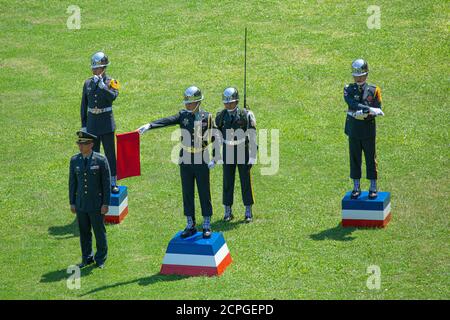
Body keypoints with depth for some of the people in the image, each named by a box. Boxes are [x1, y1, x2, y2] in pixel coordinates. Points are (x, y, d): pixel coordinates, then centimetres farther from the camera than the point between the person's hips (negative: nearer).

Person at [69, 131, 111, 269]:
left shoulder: (101, 160, -10)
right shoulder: (74, 160, 2)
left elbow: (107, 183, -8)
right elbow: (72, 182, 8)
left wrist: (106, 204, -11)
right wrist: (72, 203, 7)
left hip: (96, 205, -4)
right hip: (81, 204, 4)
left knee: (99, 231, 6)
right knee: (84, 232, 11)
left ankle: (100, 259, 20)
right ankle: (87, 258, 24)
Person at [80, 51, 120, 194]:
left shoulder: (111, 82, -6)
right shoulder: (88, 83, 5)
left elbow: (113, 96, -27)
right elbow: (84, 105, 9)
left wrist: (101, 85, -35)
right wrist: (83, 125, 7)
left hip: (106, 123, -4)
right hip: (92, 123, 4)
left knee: (110, 154, 0)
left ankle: (113, 183, 8)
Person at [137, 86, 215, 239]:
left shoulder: (207, 117, -6)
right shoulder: (183, 115, -1)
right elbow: (167, 121, -17)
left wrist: (214, 160, -10)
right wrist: (149, 125, -34)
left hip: (202, 163, -3)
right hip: (185, 162, 3)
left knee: (204, 194, 4)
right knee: (187, 194, 7)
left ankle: (207, 226, 14)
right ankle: (190, 225, 17)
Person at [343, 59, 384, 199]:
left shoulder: (374, 90, -3)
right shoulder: (349, 90, -1)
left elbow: (378, 111, -8)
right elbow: (353, 104, -20)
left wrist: (363, 113, -24)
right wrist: (370, 109, -31)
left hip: (368, 128, -1)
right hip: (353, 129, 1)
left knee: (371, 158, 3)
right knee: (354, 158, 6)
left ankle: (373, 188, 11)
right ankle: (356, 188, 14)